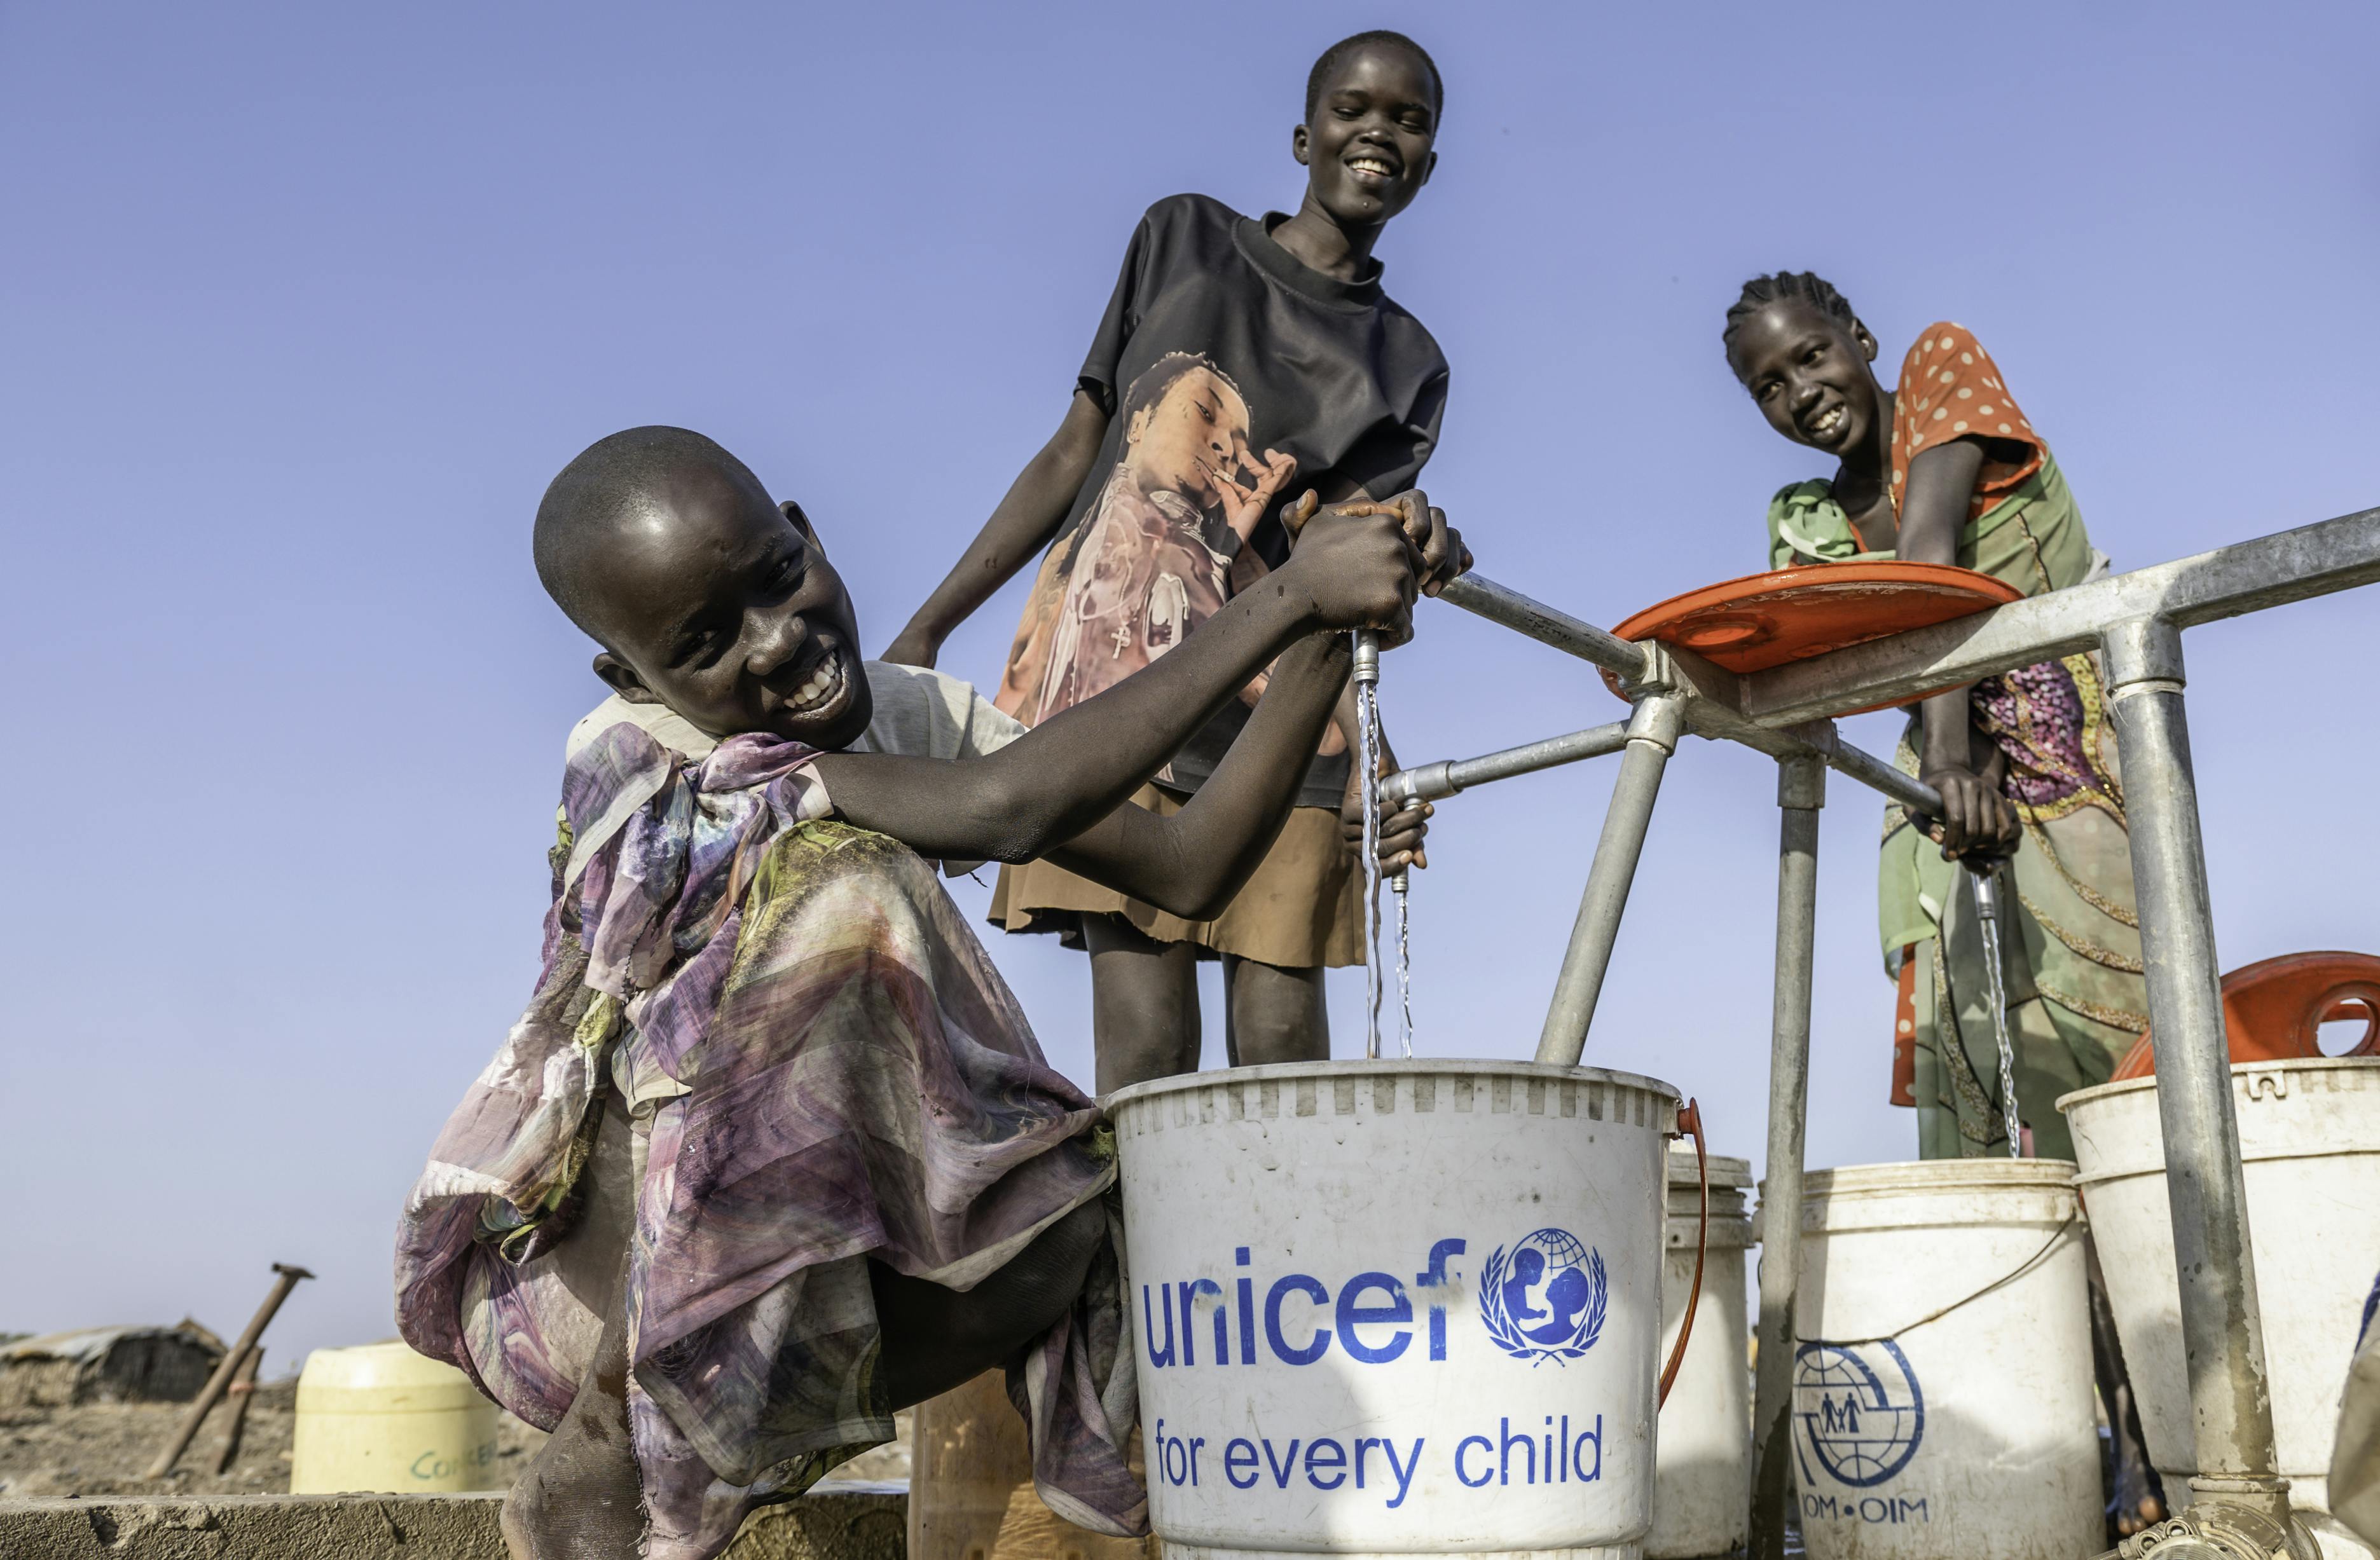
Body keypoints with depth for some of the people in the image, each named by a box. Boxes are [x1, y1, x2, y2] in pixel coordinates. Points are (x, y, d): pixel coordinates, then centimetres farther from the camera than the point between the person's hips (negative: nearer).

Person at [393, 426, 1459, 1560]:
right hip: (580, 1265, -6)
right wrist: (1288, 597, -32)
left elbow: (1187, 870, -5)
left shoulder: (918, 719, 0)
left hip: (799, 1248, 6)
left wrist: (1327, 642, -18)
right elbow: (1002, 810, -34)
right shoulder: (628, 760, -21)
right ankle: (600, 1469, -21)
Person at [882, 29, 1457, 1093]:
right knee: (1144, 1037, -13)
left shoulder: (1408, 366, 17)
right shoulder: (1186, 239, 17)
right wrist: (927, 628, 11)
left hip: (1280, 705, 2)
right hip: (1118, 665, -1)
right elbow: (1074, 453, 16)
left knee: (1281, 1036, -9)